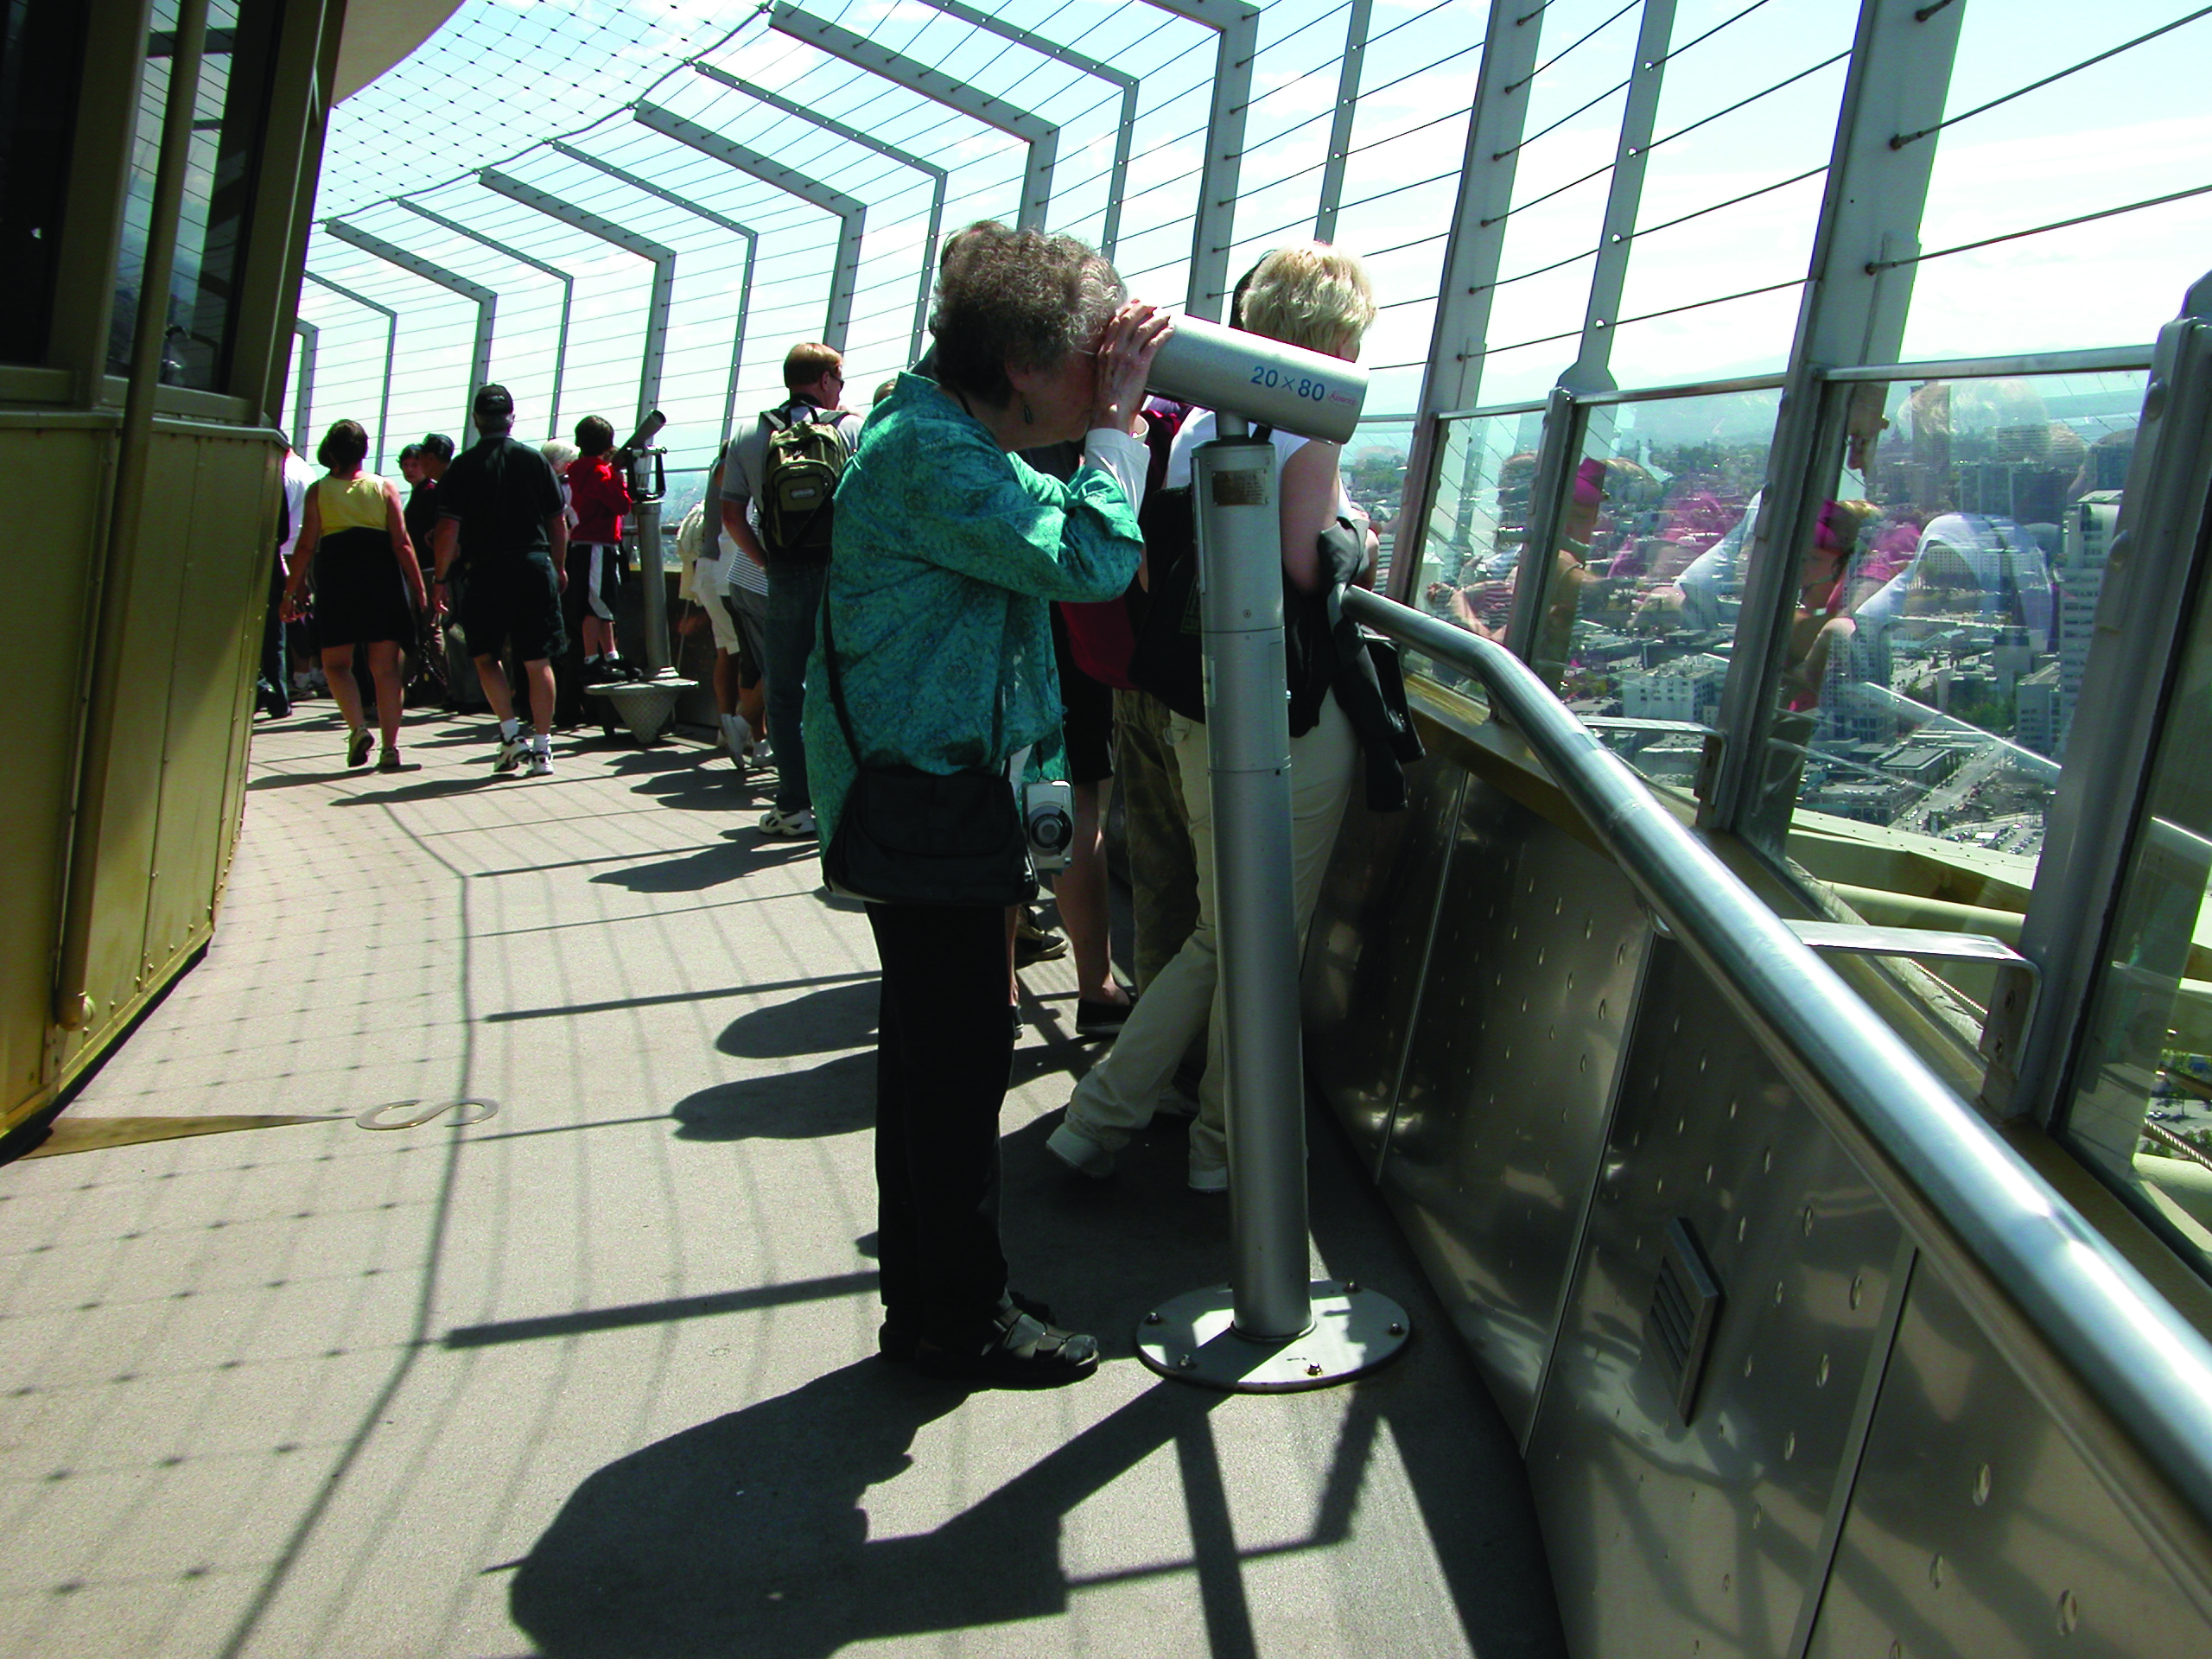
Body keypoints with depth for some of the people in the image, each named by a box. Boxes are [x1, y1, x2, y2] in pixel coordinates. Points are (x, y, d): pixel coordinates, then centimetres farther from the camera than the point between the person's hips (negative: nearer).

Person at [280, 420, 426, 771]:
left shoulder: (318, 491, 2)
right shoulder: (385, 488, 3)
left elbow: (306, 547, -1)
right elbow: (402, 544, -1)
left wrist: (291, 591, 6)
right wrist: (420, 589, 3)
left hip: (336, 580, -1)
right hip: (382, 581, 1)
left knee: (336, 663, 11)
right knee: (385, 667, 5)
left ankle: (357, 726, -11)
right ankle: (390, 747, 1)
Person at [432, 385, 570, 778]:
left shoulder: (463, 467, -1)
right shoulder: (536, 460, 4)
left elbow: (449, 530, -5)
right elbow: (558, 521, 8)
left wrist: (441, 578, 3)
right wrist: (559, 568, 20)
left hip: (487, 571, -2)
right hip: (535, 566, 2)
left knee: (486, 656, 13)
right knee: (538, 661, 4)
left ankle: (511, 734, 1)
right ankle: (542, 749, 4)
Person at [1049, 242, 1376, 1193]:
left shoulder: (1197, 425, 9)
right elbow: (1305, 573, -19)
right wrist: (1355, 544, 1)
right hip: (1290, 725, -8)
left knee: (1217, 936, 20)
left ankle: (1099, 1118, 21)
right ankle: (1225, 1147, 22)